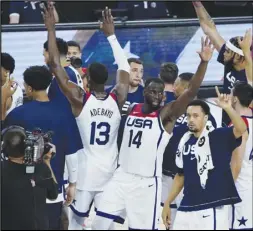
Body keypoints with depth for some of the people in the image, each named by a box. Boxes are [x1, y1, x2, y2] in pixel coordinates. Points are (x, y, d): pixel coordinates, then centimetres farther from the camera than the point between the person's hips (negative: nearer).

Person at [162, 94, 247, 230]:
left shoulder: (219, 137, -6)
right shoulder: (185, 142, 10)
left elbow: (241, 129, -26)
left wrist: (228, 108, -40)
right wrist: (167, 203, 18)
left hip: (212, 209, -6)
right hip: (186, 209, 6)